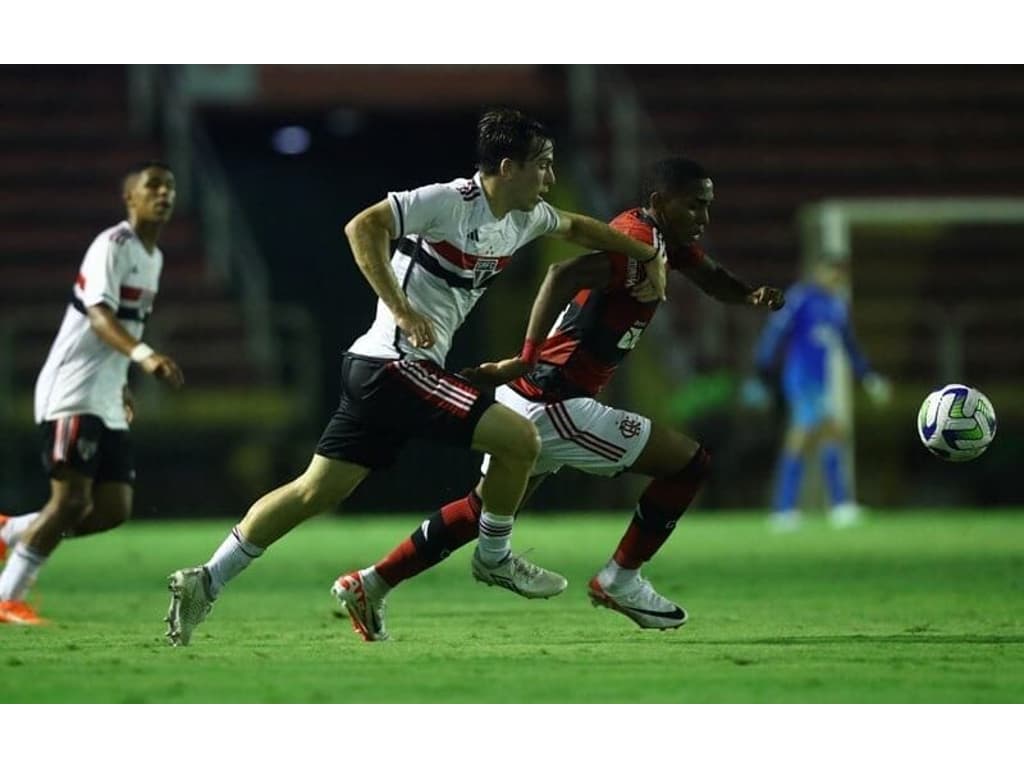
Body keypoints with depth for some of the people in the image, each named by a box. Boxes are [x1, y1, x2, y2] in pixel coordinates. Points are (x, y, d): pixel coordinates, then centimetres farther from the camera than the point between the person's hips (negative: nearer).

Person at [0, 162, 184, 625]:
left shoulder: (153, 257, 17)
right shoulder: (112, 246, -12)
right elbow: (99, 316, -27)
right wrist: (144, 356, -44)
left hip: (107, 403, 9)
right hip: (72, 393, -9)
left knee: (114, 509, 2)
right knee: (72, 499, -15)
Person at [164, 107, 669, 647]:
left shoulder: (525, 217, 12)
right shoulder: (451, 201, -14)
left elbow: (577, 227, 32)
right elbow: (363, 227, -20)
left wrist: (647, 256, 34)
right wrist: (402, 311, -24)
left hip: (378, 370, 9)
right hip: (397, 363, -9)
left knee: (317, 491, 9)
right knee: (519, 439, -8)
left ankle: (205, 583, 10)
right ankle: (494, 559, 11)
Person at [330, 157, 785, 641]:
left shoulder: (667, 240, 12)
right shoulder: (640, 244, -18)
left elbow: (713, 279, 23)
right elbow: (564, 275, -31)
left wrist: (751, 295, 1)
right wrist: (528, 359, -34)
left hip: (525, 399, 10)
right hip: (555, 405, -10)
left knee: (487, 506, 24)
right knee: (688, 463, -2)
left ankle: (371, 584, 24)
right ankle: (620, 581, 8)